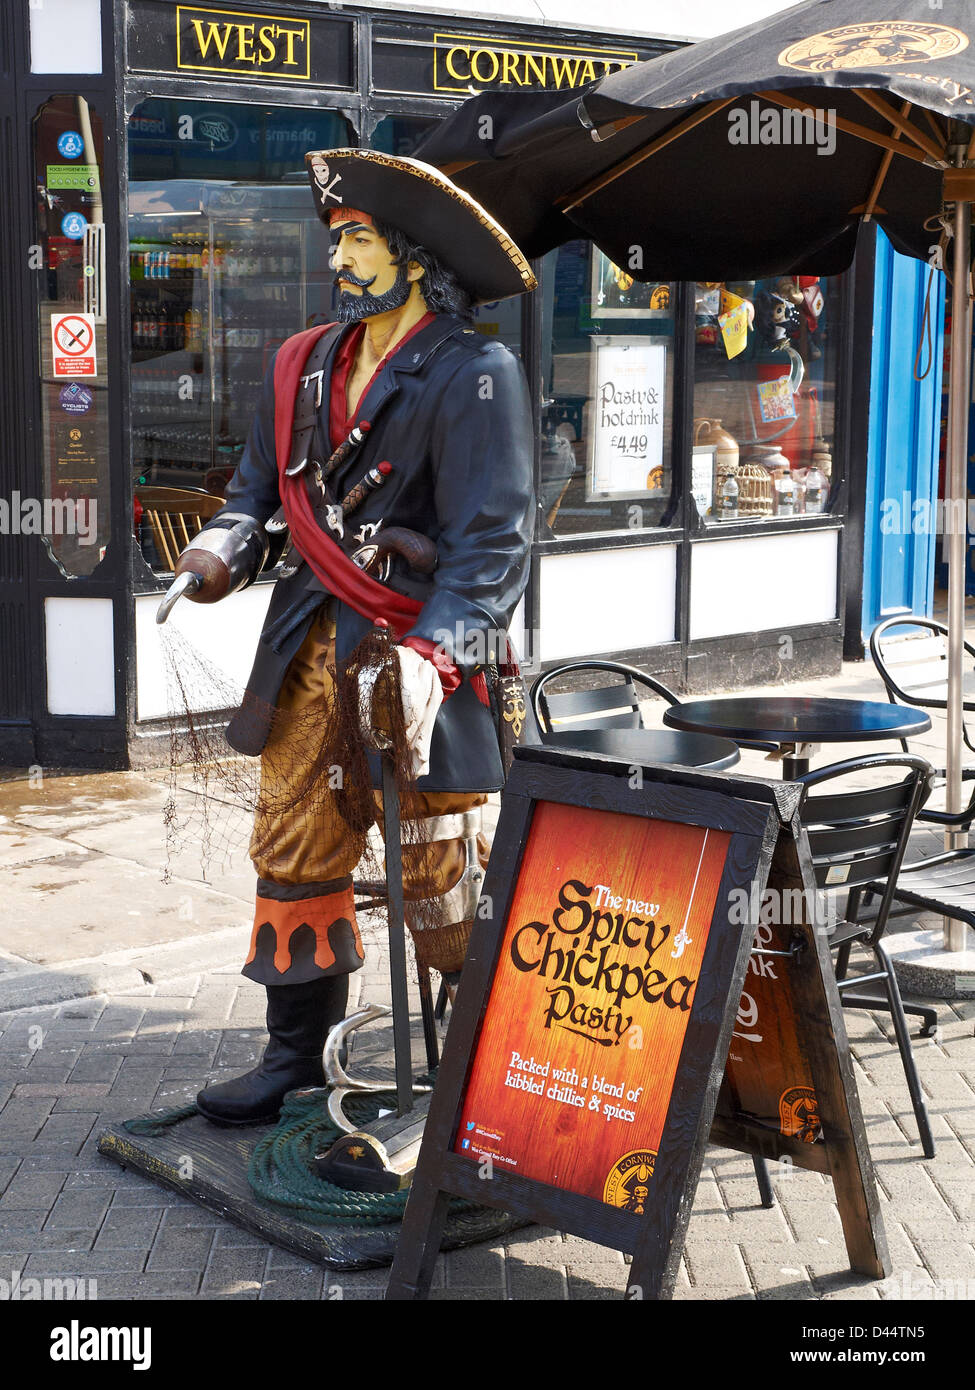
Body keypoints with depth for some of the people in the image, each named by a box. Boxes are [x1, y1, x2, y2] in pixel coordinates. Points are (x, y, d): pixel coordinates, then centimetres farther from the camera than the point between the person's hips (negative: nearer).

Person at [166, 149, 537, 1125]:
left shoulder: (474, 375, -10)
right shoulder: (307, 365, 11)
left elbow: (491, 539, -16)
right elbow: (262, 484, 17)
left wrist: (429, 658, -27)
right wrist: (225, 545, -6)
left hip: (423, 649, -6)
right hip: (314, 642, 7)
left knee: (439, 879, -2)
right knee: (293, 848, 10)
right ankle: (298, 1052, 25)